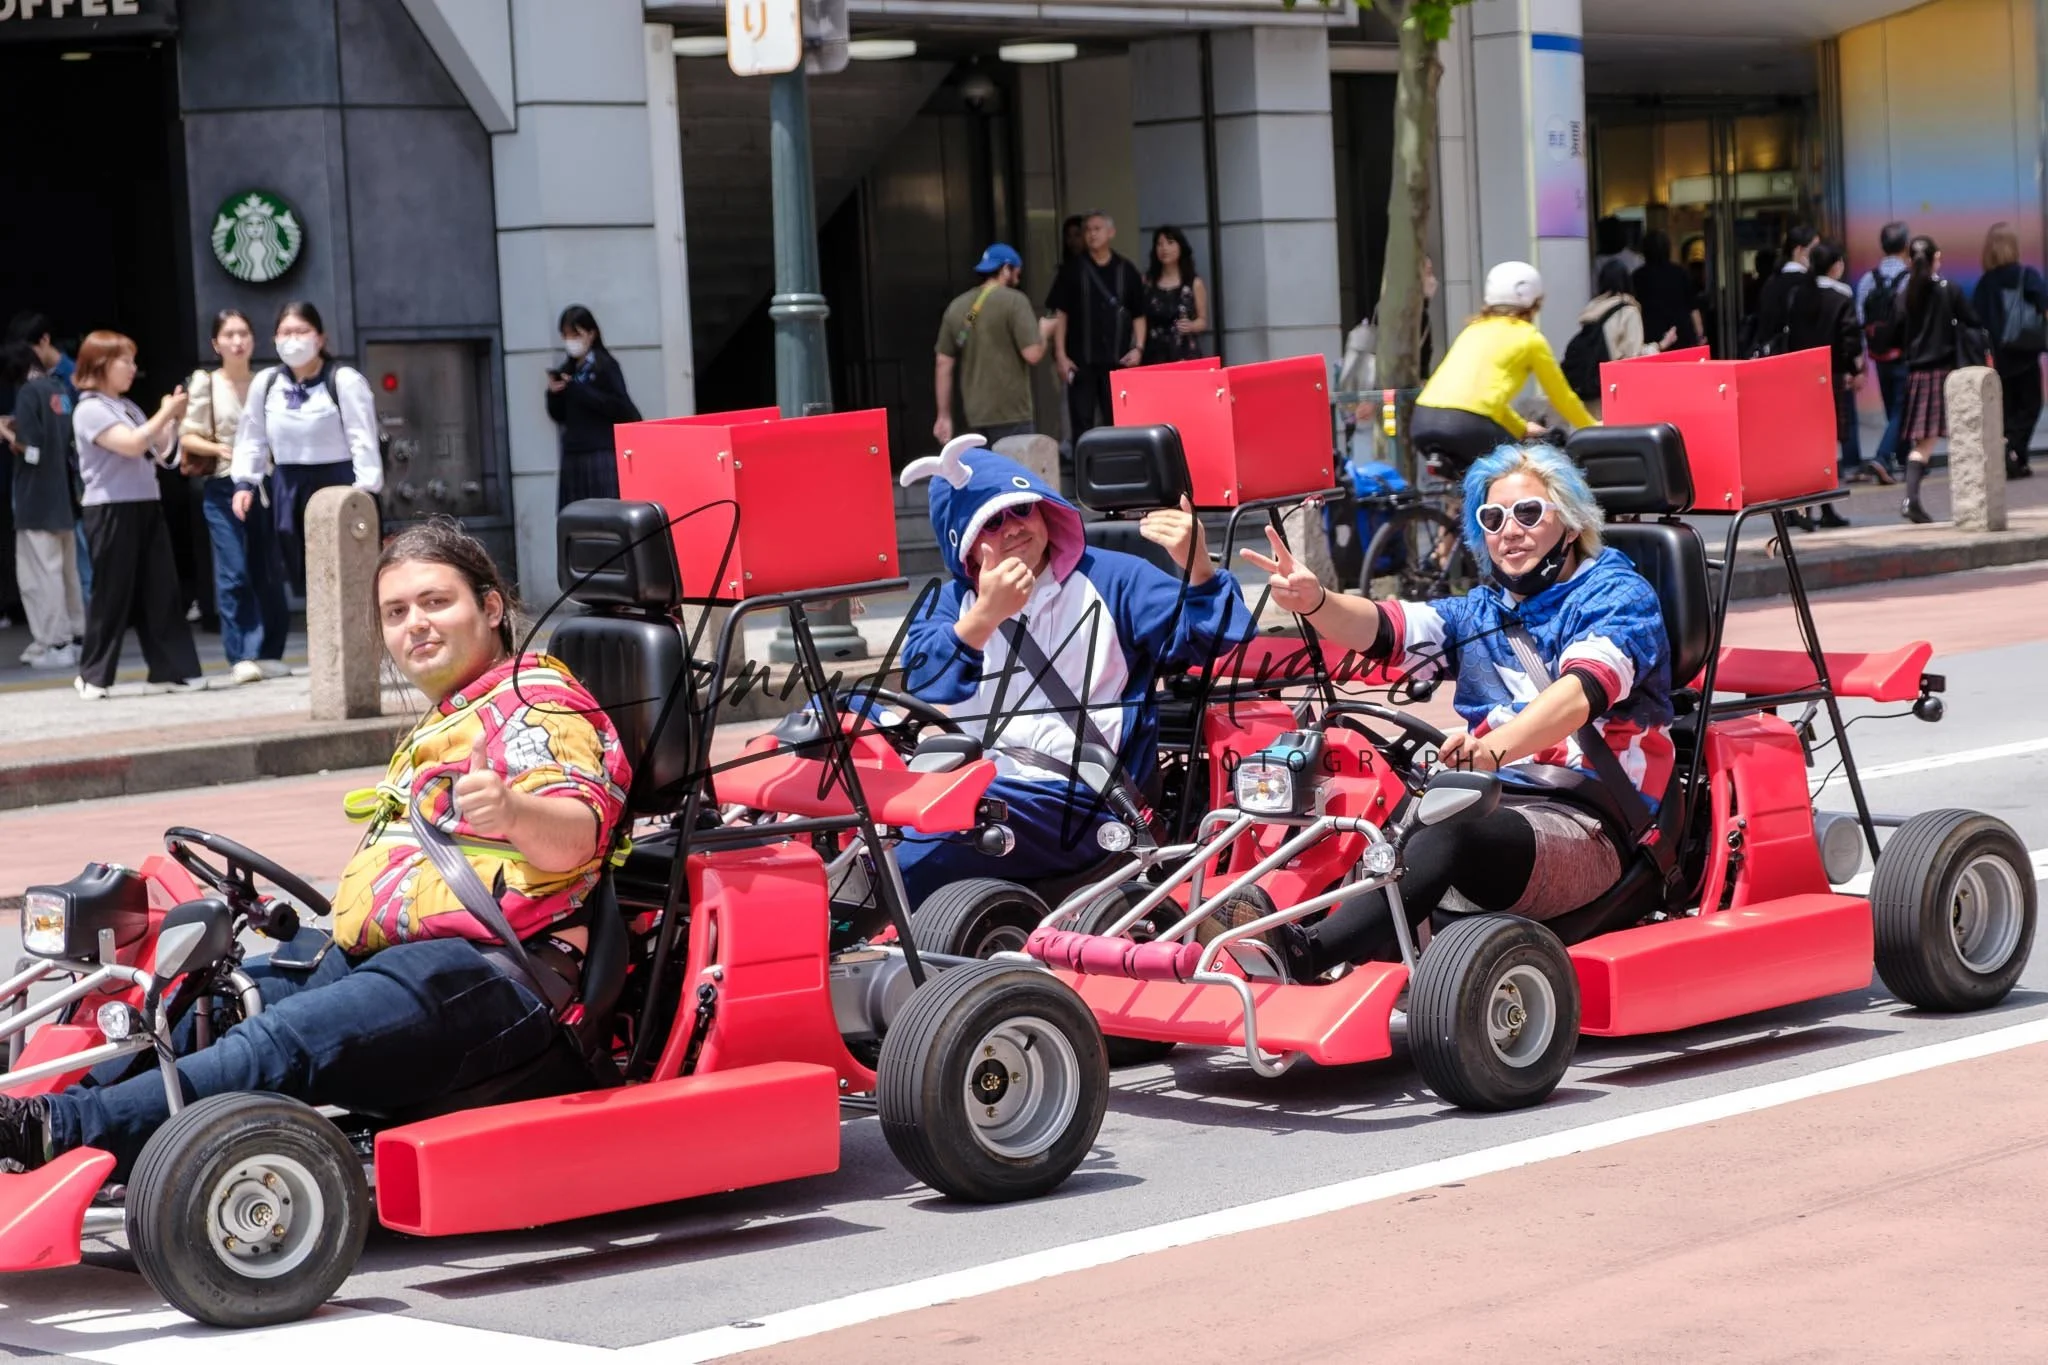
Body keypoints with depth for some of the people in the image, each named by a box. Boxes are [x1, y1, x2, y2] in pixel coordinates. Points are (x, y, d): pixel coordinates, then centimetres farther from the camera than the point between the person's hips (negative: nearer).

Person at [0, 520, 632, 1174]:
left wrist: (510, 808, -44)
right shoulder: (449, 719, 28)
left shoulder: (537, 703, -5)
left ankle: (59, 1130, -41)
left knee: (282, 1047, -28)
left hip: (483, 975, -11)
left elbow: (572, 838, -24)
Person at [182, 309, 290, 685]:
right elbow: (187, 437, 0)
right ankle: (241, 656, -6)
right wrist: (217, 448, -16)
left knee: (269, 573, 4)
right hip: (223, 487, -3)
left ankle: (269, 653, 12)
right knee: (233, 573, -9)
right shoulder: (205, 383, 1)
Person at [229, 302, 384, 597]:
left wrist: (364, 491, -18)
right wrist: (244, 483, 6)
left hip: (336, 483, -5)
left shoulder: (345, 381, -9)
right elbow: (252, 438, 15)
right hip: (288, 487, 5)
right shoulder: (265, 383, 6)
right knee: (303, 578, 9)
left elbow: (363, 439, -11)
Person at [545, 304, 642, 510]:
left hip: (603, 454, -5)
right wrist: (554, 394, -1)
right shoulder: (566, 370, 13)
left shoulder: (606, 365, -3)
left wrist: (579, 390, -15)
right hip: (573, 454, 6)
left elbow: (619, 407, -13)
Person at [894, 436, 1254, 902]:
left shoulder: (1111, 579, 10)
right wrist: (985, 615, -21)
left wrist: (1198, 570, -22)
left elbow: (1207, 638, -1)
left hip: (1067, 798, -5)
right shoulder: (949, 602, 19)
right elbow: (921, 682, -3)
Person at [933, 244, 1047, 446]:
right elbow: (1033, 354, -13)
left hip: (975, 414, 6)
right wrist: (1043, 331, 8)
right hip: (1010, 414, -6)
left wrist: (944, 415, 15)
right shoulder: (1014, 301, -7)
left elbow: (943, 364, 11)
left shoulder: (957, 307, 11)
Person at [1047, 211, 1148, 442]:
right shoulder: (1073, 270, 4)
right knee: (1082, 423, -1)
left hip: (1117, 361, 1)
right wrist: (1061, 355, -5)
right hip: (1081, 360, -1)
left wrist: (1138, 348, -3)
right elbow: (1060, 314, 3)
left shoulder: (1125, 271, 7)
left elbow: (1138, 315, 11)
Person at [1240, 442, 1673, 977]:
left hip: (1587, 829, -7)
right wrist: (1315, 602, -17)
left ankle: (1304, 953, -57)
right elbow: (1385, 628, 6)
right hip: (1491, 810, 7)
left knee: (1449, 836, -37)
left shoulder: (1618, 594, 5)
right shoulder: (1480, 613, 24)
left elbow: (1581, 691, -16)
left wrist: (1494, 747, -35)